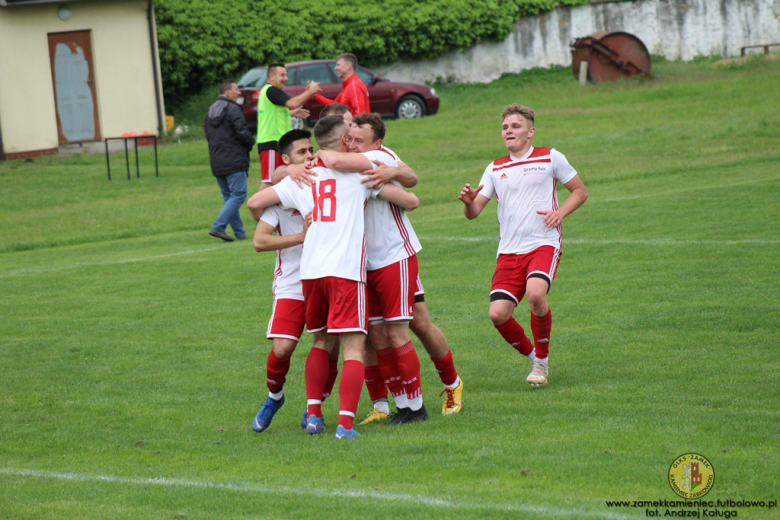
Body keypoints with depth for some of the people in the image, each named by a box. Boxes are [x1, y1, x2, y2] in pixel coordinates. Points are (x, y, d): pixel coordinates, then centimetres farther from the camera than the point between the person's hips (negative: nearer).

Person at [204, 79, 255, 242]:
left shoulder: (211, 110, 16)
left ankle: (239, 232, 12)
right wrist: (251, 142, 2)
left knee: (228, 196, 12)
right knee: (238, 195, -7)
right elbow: (241, 132, -17)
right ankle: (218, 227, -18)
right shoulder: (233, 109, -10)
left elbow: (208, 133, 19)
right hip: (233, 161, -9)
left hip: (216, 161, 9)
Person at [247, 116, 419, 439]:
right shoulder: (359, 171, 5)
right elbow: (410, 201, 9)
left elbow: (255, 203, 15)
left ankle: (313, 415, 15)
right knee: (353, 348, -5)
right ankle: (345, 423, -16)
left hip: (310, 271, 4)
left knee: (321, 342, 22)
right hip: (346, 270, -4)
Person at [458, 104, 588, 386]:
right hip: (508, 251, 4)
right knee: (498, 314, -14)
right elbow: (474, 212, 9)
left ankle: (542, 360, -8)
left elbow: (580, 191, 12)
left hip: (543, 244, -4)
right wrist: (469, 201, -15)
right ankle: (533, 357, 14)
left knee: (536, 294, -32)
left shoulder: (550, 158, 5)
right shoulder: (495, 169, 14)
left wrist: (559, 213, -6)